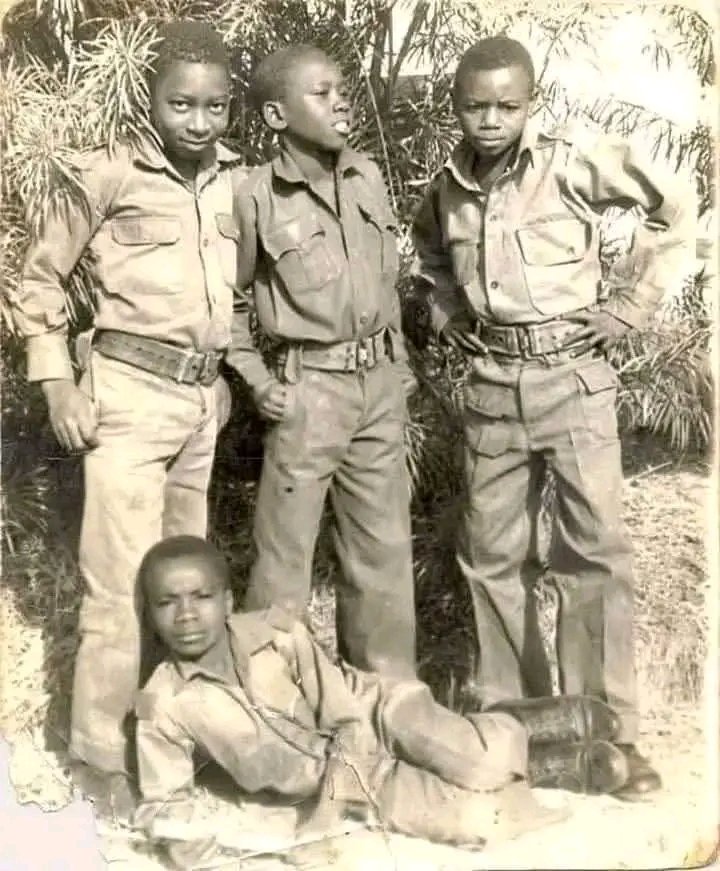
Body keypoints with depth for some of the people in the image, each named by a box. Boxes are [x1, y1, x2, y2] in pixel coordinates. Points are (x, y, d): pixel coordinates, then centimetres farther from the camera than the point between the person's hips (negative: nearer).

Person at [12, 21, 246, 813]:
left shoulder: (239, 182, 6)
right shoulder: (110, 175, -7)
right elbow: (42, 275, -1)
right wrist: (56, 380, -7)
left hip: (206, 396, 5)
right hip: (131, 391, -5)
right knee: (122, 577, -5)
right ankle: (99, 750, 9)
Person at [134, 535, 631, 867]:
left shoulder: (275, 633, -17)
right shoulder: (163, 707, -16)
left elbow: (337, 697, -11)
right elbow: (163, 801, -6)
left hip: (371, 723, 0)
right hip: (348, 786, 1)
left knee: (481, 761, -27)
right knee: (473, 817, -20)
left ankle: (570, 719, 5)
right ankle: (564, 765, 7)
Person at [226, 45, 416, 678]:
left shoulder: (368, 178, 5)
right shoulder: (256, 198, -9)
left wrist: (398, 364, 13)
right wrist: (256, 378, -5)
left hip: (378, 387, 5)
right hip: (307, 390, -5)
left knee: (385, 547, 14)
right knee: (285, 552, 3)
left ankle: (390, 691, 30)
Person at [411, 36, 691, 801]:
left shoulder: (574, 162, -9)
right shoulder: (443, 193, 5)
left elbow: (670, 207, -1)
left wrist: (627, 303, -5)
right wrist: (448, 320, 9)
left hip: (572, 376, -4)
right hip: (492, 385, 4)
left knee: (593, 553, -3)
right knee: (491, 555, 9)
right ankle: (508, 711, 24)